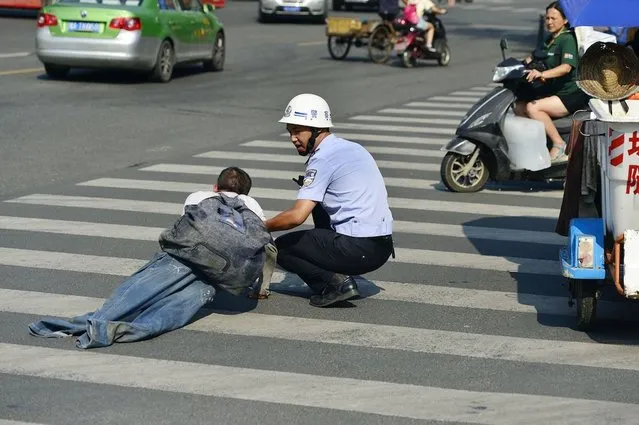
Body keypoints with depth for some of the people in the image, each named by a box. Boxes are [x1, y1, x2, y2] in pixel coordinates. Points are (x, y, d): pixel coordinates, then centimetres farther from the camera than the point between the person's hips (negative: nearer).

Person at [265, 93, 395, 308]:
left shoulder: (323, 159, -11)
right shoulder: (351, 148, 15)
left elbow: (297, 216, -17)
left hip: (359, 250, -8)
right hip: (383, 245, 9)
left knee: (281, 247, 8)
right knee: (318, 202, 29)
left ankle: (336, 282, -8)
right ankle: (337, 275, 20)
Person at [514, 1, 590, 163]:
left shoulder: (568, 39, -12)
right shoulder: (551, 39, 17)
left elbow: (566, 67, -30)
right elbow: (542, 59, 35)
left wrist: (542, 74, -45)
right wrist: (531, 60, 11)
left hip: (571, 93, -9)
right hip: (552, 89, 9)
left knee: (533, 107, -28)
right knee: (519, 107, -9)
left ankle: (559, 145, -20)